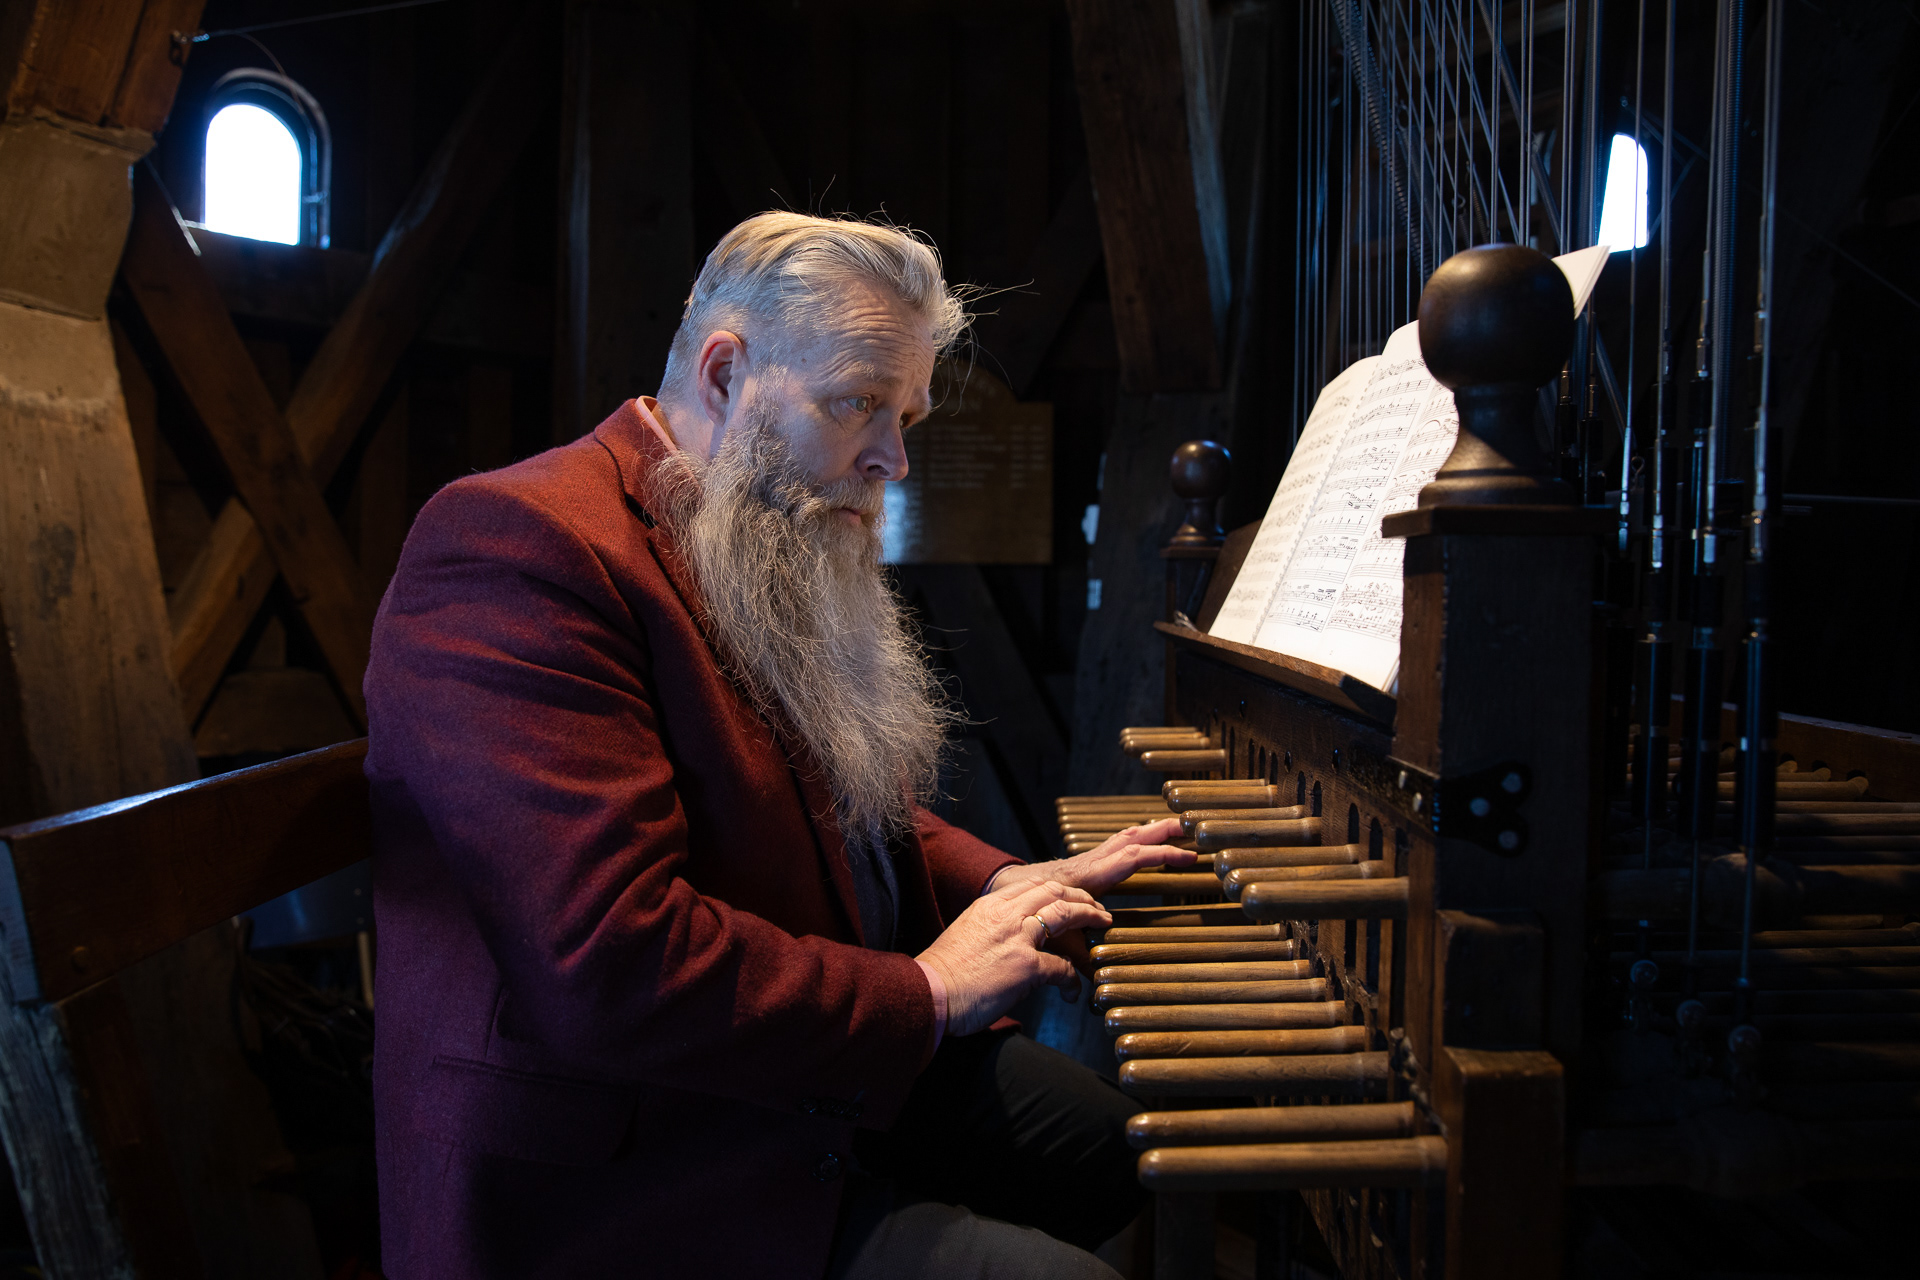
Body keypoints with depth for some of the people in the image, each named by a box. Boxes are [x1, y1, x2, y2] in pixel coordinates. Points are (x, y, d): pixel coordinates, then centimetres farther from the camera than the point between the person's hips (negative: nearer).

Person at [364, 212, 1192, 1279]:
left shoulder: (779, 560, 12)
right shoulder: (521, 547, -23)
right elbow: (612, 969, -31)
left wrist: (1000, 886, 3)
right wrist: (923, 991, -19)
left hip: (833, 1081, 10)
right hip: (617, 1188, -10)